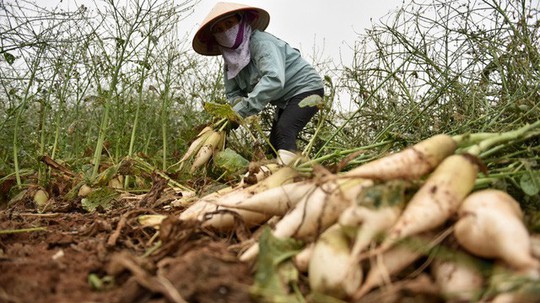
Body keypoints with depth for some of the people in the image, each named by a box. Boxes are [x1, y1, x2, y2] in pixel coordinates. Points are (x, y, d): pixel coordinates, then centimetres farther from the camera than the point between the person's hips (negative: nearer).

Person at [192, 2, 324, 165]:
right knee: (274, 143, 5)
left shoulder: (260, 41, -24)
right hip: (285, 100, 9)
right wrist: (239, 105, -26)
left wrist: (240, 111, -39)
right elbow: (233, 94, 0)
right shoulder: (231, 62, 1)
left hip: (306, 87, -9)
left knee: (284, 131, -29)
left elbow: (274, 79, -38)